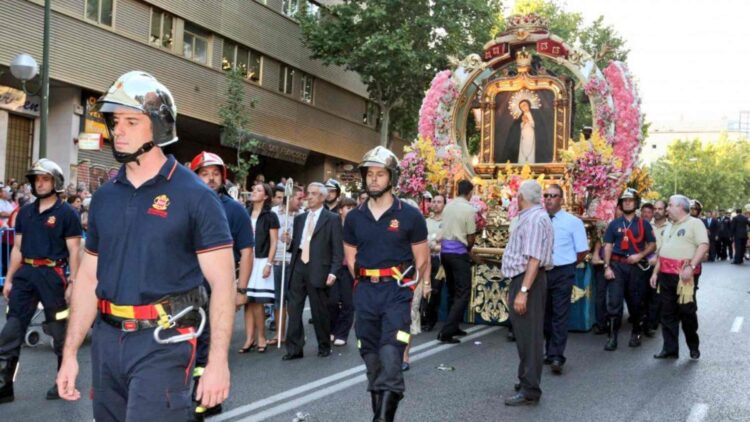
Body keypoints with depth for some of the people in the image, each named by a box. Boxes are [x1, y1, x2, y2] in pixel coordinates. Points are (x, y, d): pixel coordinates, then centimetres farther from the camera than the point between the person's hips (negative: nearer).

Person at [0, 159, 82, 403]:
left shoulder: (67, 213, -5)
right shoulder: (25, 213, 12)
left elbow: (74, 251, -7)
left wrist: (73, 282, -12)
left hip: (52, 275, -5)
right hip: (25, 273, 5)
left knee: (60, 332, 6)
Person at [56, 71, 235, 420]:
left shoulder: (194, 196, -8)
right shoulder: (104, 197, 9)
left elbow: (222, 281, -10)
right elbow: (88, 277, 14)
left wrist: (218, 361, -16)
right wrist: (70, 354, 11)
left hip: (162, 342, -6)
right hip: (106, 339, 6)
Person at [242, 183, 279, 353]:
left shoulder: (270, 216, 0)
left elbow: (274, 243, -3)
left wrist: (268, 264, -12)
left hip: (261, 262, -4)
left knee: (257, 302, -7)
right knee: (248, 302, 2)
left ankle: (261, 338, 7)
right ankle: (249, 339, 6)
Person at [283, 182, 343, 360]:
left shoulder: (332, 219, 0)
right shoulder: (299, 218, 16)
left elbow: (337, 249, -4)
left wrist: (333, 272, -12)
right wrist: (289, 242, -3)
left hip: (318, 270, -4)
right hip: (298, 267, 5)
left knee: (319, 311, 4)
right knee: (294, 309, 1)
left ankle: (324, 347, 20)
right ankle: (294, 348, 7)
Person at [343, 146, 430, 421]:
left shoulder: (410, 216, -4)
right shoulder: (354, 218, 6)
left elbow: (422, 259, 4)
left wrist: (414, 286, 8)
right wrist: (366, 285, 10)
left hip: (397, 292, -4)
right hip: (365, 292, 4)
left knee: (390, 359, -16)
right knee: (372, 361, 10)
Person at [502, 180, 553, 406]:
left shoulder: (535, 219, -17)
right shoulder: (528, 217, 15)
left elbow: (534, 259, -24)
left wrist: (523, 291, -28)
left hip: (528, 281, -11)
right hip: (521, 279, 11)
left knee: (529, 335, -5)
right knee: (523, 333, 18)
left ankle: (529, 390, 1)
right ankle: (526, 381, 30)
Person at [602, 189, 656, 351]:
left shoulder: (643, 224, 6)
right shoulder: (614, 224, 7)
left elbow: (652, 245, 6)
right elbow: (608, 246, 5)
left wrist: (640, 255, -12)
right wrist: (607, 267, -5)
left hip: (636, 266, 0)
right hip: (617, 265, 0)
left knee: (635, 301, 9)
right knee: (614, 301, -7)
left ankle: (636, 333, 25)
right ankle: (612, 337, -4)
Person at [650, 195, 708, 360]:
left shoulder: (694, 223, -4)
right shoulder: (670, 227, 20)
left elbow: (703, 246, -14)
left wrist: (691, 266, -23)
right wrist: (656, 272, 16)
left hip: (684, 275, -7)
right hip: (666, 275, 7)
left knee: (687, 312, 1)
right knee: (668, 313, 6)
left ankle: (694, 347, 19)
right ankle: (670, 349, 12)